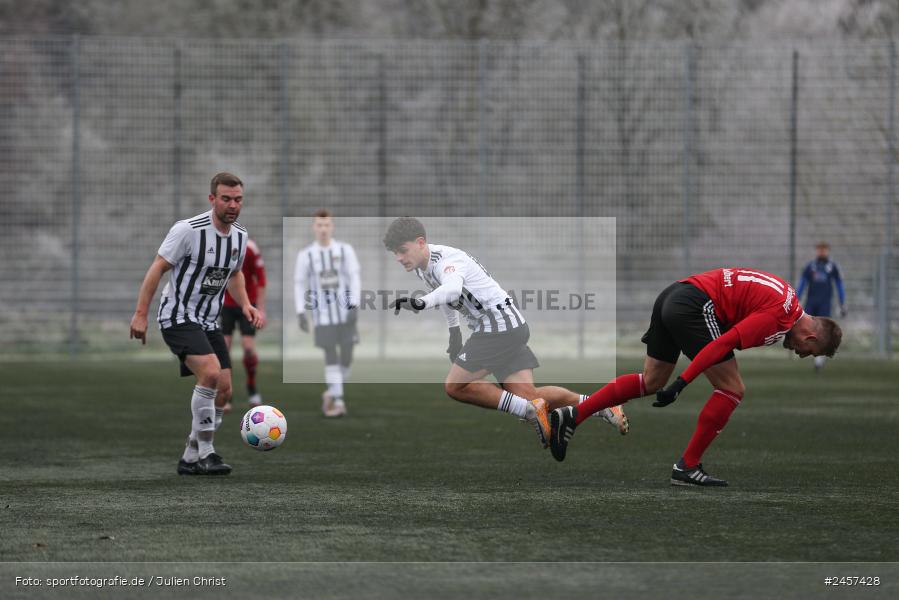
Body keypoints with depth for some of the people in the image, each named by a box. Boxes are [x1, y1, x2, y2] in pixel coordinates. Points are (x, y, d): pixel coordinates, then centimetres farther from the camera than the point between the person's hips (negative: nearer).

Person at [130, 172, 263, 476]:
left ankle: (190, 458, 15)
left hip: (209, 322, 8)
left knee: (223, 391, 2)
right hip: (178, 317, -8)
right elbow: (157, 268, -13)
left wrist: (246, 305, 5)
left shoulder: (240, 236, 4)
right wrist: (140, 314, -16)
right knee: (210, 373, -27)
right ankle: (205, 454, -18)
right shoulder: (189, 230, -18)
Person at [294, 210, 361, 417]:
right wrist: (301, 313, -3)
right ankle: (337, 402, -4)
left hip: (345, 313, 1)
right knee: (331, 357, -7)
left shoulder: (345, 250, 1)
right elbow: (299, 285, 5)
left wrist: (355, 305, -14)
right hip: (322, 315, -1)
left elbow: (354, 279, -2)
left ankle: (331, 393, 22)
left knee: (346, 357, 1)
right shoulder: (305, 255, 2)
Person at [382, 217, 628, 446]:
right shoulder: (422, 267, 10)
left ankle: (531, 410, -12)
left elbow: (452, 289, -43)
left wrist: (422, 303, -61)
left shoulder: (445, 259, -20)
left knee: (455, 386, -9)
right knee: (527, 395, 1)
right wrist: (454, 331, 34)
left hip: (500, 324, -10)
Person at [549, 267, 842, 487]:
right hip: (696, 304, -10)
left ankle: (572, 416, 12)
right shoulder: (777, 317, -11)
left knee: (651, 381, 17)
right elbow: (724, 343, -19)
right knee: (732, 390, -3)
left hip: (672, 295, 10)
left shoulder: (786, 297, 18)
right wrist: (682, 383, -21)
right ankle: (687, 467, 2)